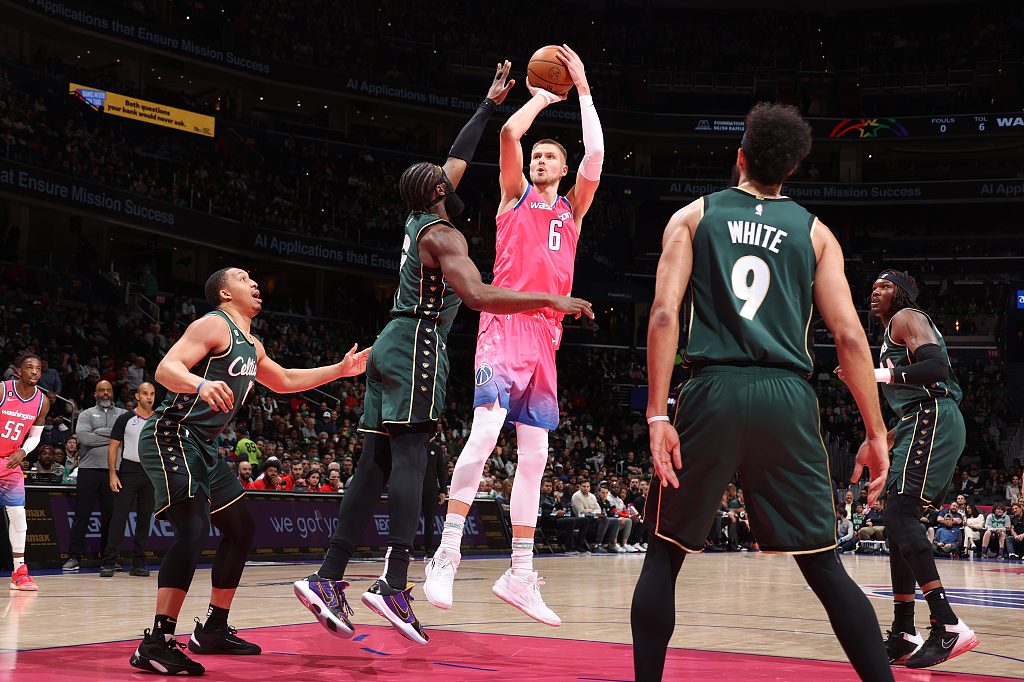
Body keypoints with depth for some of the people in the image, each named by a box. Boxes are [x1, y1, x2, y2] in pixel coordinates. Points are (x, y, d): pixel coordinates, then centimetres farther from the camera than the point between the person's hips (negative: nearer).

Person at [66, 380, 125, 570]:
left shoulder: (122, 414, 14)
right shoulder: (86, 414, 10)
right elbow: (84, 437, -8)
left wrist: (98, 432, -6)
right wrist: (112, 437, -5)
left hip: (113, 469, 1)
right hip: (89, 468, -1)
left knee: (110, 515, 4)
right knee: (82, 514, -2)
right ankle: (75, 556, 2)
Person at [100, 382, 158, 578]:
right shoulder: (126, 419, 2)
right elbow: (113, 447, 1)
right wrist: (112, 474, -9)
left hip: (152, 473, 3)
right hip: (128, 471, -3)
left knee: (145, 519, 5)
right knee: (119, 517, -8)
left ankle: (138, 564, 10)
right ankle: (109, 563, -6)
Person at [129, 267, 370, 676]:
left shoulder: (251, 346, 18)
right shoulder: (214, 325, -10)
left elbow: (284, 381, 34)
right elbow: (166, 369, -21)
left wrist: (341, 370, 31)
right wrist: (201, 385, -42)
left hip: (201, 446, 11)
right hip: (171, 436, -10)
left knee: (241, 528, 16)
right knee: (193, 531, -26)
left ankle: (213, 630, 24)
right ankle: (156, 644, -29)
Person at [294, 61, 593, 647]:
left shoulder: (420, 219, 18)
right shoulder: (443, 235, -9)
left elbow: (459, 157, 32)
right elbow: (479, 297, -24)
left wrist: (490, 106, 36)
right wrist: (552, 300, -23)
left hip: (395, 345, 9)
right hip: (418, 345, -9)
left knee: (377, 463, 5)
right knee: (410, 457, -16)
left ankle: (328, 580, 2)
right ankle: (394, 586, -25)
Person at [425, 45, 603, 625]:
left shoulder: (572, 209, 18)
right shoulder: (516, 195, 11)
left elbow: (595, 155, 3)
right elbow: (510, 134, -5)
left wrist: (582, 90, 6)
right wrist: (542, 98, 10)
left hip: (546, 337, 5)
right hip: (505, 326, -5)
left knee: (535, 456, 4)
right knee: (485, 430, -23)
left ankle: (521, 576, 9)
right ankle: (447, 556, -21)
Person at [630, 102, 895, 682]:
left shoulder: (693, 217, 12)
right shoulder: (815, 232, 14)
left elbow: (665, 315, -2)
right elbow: (850, 336, 5)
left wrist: (658, 416, -4)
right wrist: (876, 433, 8)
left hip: (713, 392, -1)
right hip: (789, 397, 1)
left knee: (666, 551, 13)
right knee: (823, 565, 9)